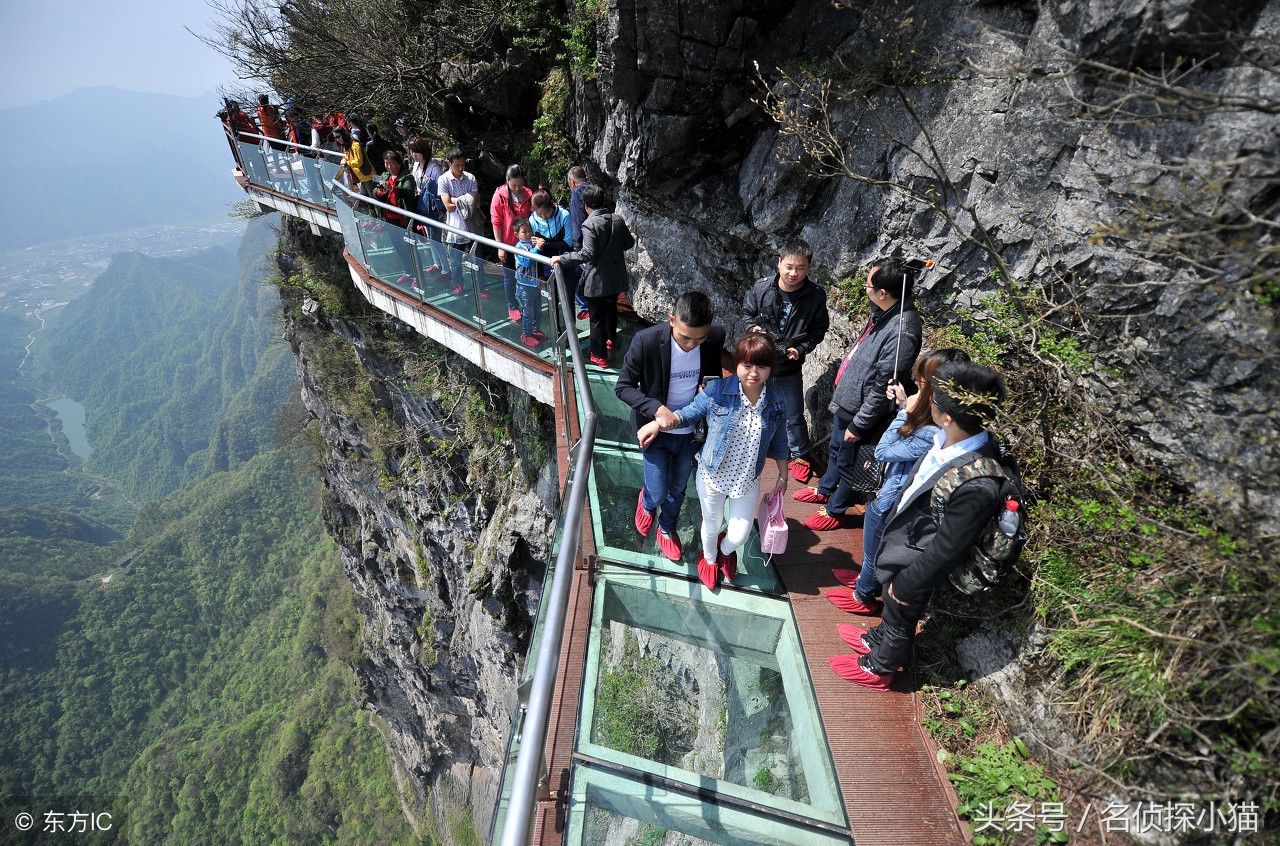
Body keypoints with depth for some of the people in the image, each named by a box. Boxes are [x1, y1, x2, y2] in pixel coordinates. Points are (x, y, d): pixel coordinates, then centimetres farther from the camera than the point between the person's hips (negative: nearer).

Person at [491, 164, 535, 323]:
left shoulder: (528, 194, -2)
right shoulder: (500, 195, -12)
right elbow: (496, 222, -9)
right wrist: (500, 246, -11)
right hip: (508, 245, -3)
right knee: (510, 278, 9)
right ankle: (512, 307, 26)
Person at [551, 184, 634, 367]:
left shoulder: (589, 224, -19)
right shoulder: (617, 219, 0)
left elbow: (587, 254, -28)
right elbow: (629, 243, 12)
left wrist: (562, 258, -23)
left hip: (597, 280, -6)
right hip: (616, 277, 7)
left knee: (597, 318, 5)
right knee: (611, 309, 27)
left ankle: (600, 356, 13)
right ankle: (611, 340, 48)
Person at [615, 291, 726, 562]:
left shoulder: (716, 337, -18)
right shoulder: (646, 341, -28)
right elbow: (623, 387, -17)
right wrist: (655, 408, -31)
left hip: (691, 432, 3)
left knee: (678, 489, 21)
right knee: (658, 494, 5)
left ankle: (667, 529, 52)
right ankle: (647, 502, 45)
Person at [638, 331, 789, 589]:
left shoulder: (776, 402, -12)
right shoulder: (717, 391, -20)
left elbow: (779, 443, 2)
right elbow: (690, 413, -6)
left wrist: (782, 476, 12)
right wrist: (658, 422, -22)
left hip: (748, 480, 2)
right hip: (712, 476, -1)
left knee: (739, 536, 9)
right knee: (712, 526, 21)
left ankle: (726, 550, 51)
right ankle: (709, 558, 58)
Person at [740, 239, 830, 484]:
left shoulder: (816, 296, -15)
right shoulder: (761, 287, -14)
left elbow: (819, 329, -3)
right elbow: (747, 313, 3)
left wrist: (801, 348, -18)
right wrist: (753, 328, -18)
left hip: (790, 367, -1)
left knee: (794, 416, 12)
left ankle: (800, 455, 35)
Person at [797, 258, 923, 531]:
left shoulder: (902, 332, -32)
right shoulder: (885, 312, -3)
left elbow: (883, 388, -27)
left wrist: (858, 425, -19)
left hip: (861, 408, -9)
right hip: (847, 398, 9)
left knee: (848, 462, 14)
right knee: (836, 449, 28)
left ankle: (835, 510, 36)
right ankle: (825, 490, 52)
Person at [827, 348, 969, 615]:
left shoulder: (932, 435, -39)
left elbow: (882, 451, -26)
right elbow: (906, 439, 6)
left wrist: (905, 413, -23)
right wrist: (904, 406, -6)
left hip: (889, 501, -8)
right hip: (890, 493, 8)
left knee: (873, 551, 20)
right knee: (875, 550, 33)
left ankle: (864, 597, 46)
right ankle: (867, 578, 59)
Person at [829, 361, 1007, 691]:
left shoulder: (976, 486, -40)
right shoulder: (951, 440, -19)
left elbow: (946, 551, -27)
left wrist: (906, 585, -15)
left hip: (914, 562, -6)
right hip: (903, 538, 6)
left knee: (901, 619, 24)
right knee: (893, 612, 33)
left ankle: (878, 668, 52)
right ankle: (879, 640, 62)